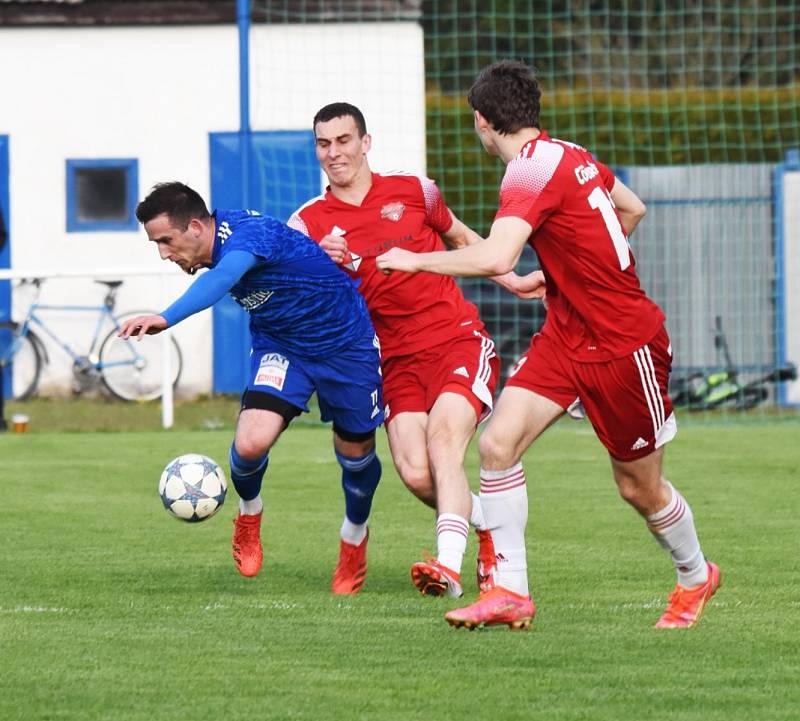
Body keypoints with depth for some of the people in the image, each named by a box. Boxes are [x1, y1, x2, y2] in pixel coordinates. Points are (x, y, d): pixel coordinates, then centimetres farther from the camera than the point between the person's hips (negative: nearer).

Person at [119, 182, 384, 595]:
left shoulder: (249, 233, -35)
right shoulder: (221, 243, -11)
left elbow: (221, 279, -57)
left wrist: (166, 318, -72)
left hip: (345, 341, -5)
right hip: (280, 347, 5)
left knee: (355, 454, 9)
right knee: (250, 444, -19)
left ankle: (354, 537, 39)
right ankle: (249, 514, 12)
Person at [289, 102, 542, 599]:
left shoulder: (413, 191, 6)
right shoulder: (309, 224, 5)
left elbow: (461, 238, 24)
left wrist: (510, 279, 20)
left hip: (459, 340, -2)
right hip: (397, 360, 2)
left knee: (443, 436, -26)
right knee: (415, 474, -15)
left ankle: (450, 566, -36)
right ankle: (491, 528, 14)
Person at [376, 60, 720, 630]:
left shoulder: (532, 170, -23)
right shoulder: (570, 155, 4)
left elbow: (496, 259, -36)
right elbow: (633, 208, 20)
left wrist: (415, 260, -23)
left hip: (625, 346, -8)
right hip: (566, 337, 8)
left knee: (640, 489, 8)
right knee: (498, 443, -8)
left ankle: (695, 577, 34)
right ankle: (511, 591, -6)